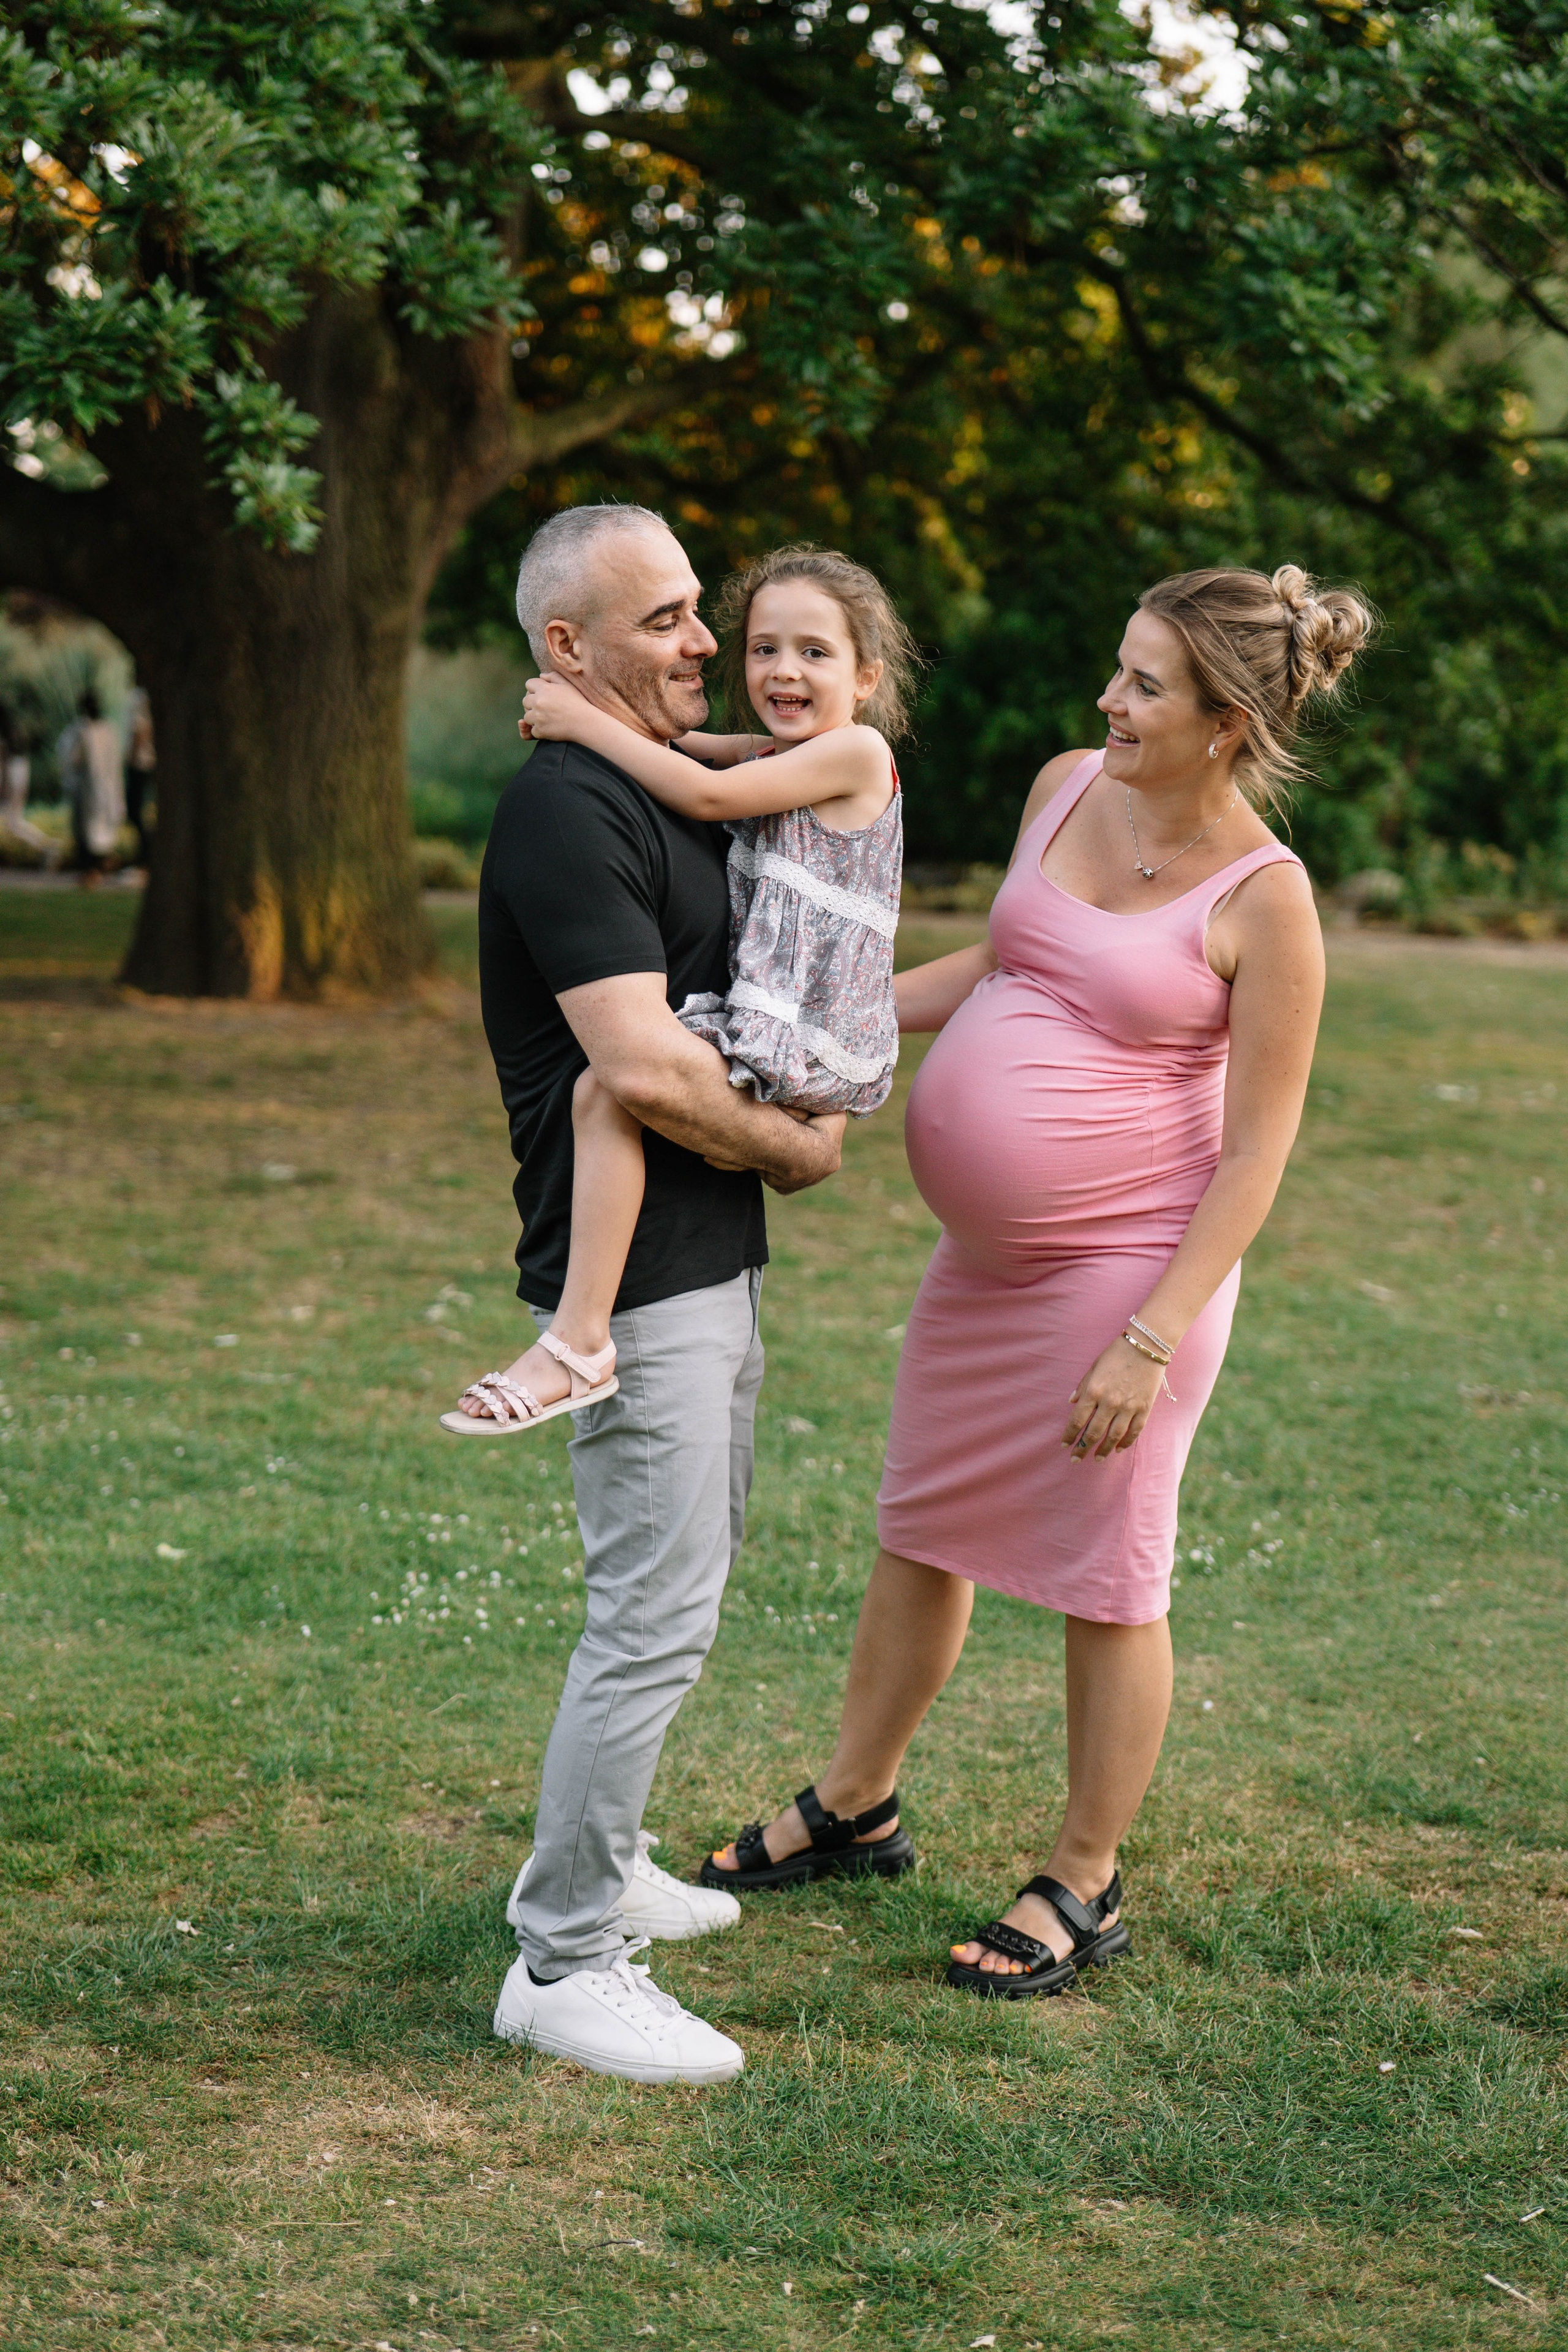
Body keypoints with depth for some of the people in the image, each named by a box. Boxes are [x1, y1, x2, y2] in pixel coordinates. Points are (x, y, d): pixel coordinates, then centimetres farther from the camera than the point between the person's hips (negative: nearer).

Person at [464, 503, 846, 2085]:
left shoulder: (670, 796, 14)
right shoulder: (566, 811, -18)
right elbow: (644, 1067, -26)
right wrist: (796, 1151, -10)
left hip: (710, 1258, 10)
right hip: (640, 1274, -10)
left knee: (680, 1576, 19)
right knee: (655, 1614, -8)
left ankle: (590, 1870, 33)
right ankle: (561, 1968, 0)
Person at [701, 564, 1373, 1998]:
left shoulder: (1264, 898, -17)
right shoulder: (1067, 788, 2)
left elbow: (1258, 1153, -16)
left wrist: (1150, 1342, -19)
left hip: (1128, 1265, -7)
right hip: (986, 1254, 7)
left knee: (1104, 1578, 5)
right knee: (922, 1528, 19)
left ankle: (1084, 1887, 23)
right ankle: (854, 1808, 38)